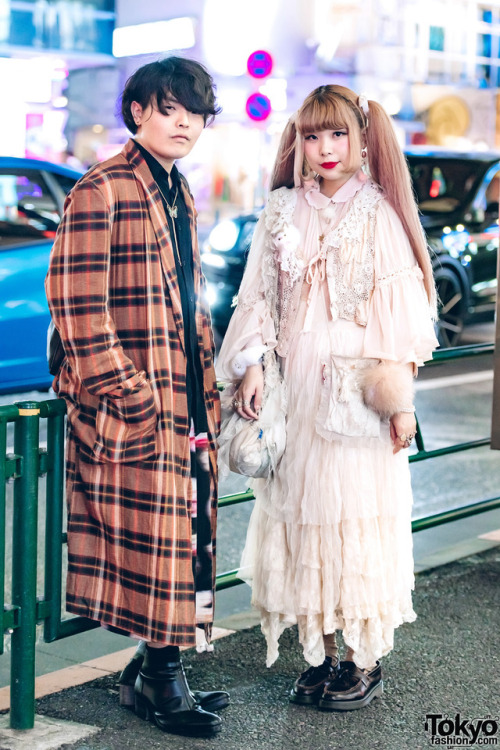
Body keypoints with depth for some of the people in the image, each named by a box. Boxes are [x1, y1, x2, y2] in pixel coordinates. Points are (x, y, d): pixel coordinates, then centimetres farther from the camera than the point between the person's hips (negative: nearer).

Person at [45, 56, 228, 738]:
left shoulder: (180, 196, 17)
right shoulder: (101, 192, -10)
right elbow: (77, 307, -16)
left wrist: (208, 395, 16)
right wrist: (129, 396, -18)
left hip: (188, 408, 9)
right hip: (134, 413, -9)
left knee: (184, 544, 12)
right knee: (152, 545, -3)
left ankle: (156, 668, 23)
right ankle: (159, 680, 10)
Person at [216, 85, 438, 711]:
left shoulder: (378, 216, -2)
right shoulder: (282, 214, 7)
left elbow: (400, 310, -4)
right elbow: (260, 297, 8)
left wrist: (399, 398, -8)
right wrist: (252, 368, -4)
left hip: (358, 390, -3)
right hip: (297, 391, 3)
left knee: (359, 515, -1)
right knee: (301, 514, 6)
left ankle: (366, 661, 12)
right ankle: (322, 653, 18)